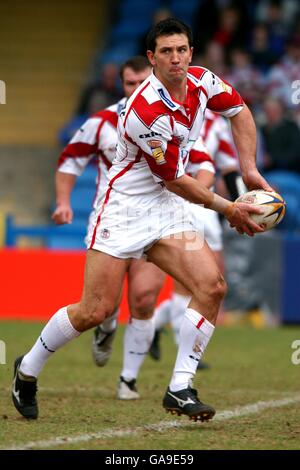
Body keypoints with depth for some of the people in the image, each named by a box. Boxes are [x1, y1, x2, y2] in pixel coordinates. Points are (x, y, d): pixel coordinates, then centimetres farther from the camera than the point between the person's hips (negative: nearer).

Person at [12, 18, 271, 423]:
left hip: (167, 209, 7)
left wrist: (250, 171, 9)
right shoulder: (147, 112, -26)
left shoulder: (202, 82, -4)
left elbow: (240, 112, 17)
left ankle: (180, 389, -5)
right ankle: (28, 370, 16)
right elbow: (175, 180, -15)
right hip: (125, 206, -7)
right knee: (95, 311, -8)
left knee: (212, 286, -12)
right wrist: (227, 209, -6)